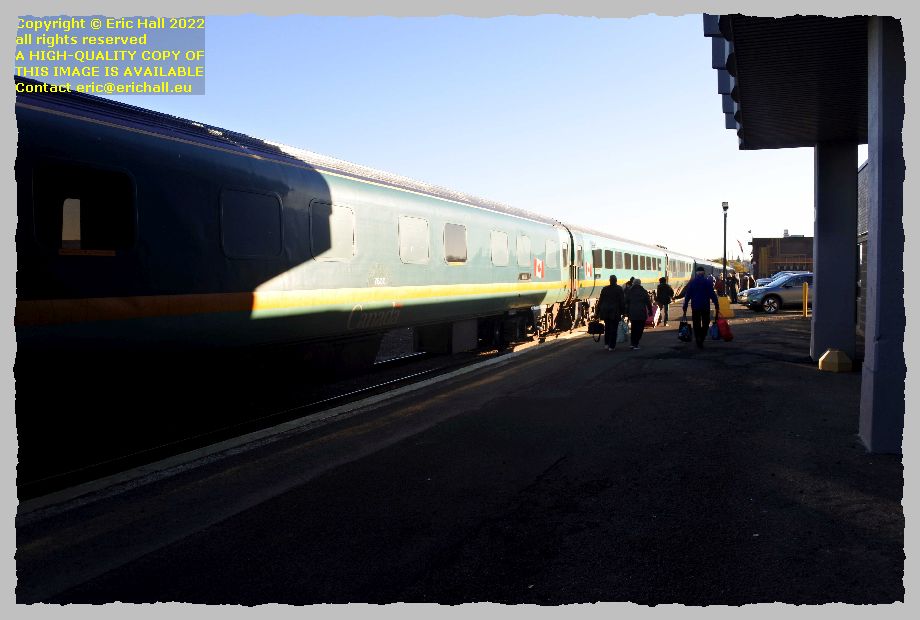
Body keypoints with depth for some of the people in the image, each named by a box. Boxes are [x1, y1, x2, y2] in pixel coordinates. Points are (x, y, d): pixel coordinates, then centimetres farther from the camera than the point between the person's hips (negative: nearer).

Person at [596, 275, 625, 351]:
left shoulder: (604, 289, 4)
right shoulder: (619, 289, -5)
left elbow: (600, 301, 6)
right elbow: (622, 301, -6)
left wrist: (598, 312, 12)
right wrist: (623, 311, 0)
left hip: (605, 311, 3)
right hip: (615, 311, -3)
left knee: (607, 327, 17)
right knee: (613, 328, 2)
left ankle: (606, 344, 15)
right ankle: (611, 346, 1)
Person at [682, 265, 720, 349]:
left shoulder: (692, 282, 4)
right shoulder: (707, 282, -3)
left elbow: (687, 295, 3)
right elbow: (712, 294, -6)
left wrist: (685, 307, 6)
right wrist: (717, 306, -3)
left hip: (695, 307, 2)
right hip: (705, 307, -2)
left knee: (696, 325, 9)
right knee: (705, 323, 10)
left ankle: (698, 341, 3)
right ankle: (701, 338, -8)